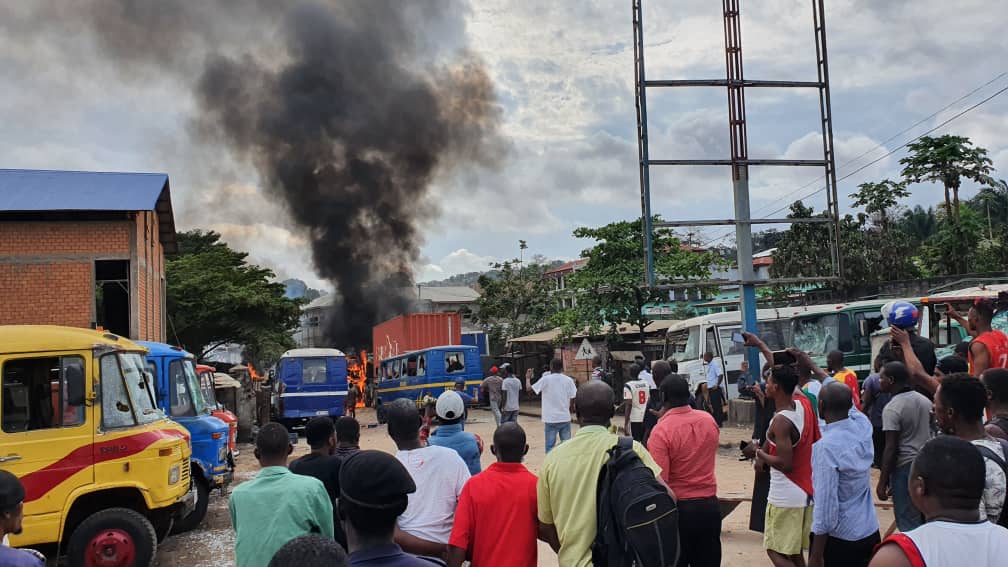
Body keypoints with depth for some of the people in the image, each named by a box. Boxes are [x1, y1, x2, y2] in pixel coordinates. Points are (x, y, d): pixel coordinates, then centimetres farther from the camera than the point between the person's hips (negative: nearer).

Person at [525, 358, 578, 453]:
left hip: (551, 419, -2)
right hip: (565, 418, 2)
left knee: (550, 446, 3)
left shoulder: (546, 379, -6)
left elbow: (529, 388, 2)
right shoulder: (569, 380, 1)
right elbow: (573, 398, 0)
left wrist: (527, 377, 20)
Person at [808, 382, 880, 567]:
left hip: (837, 538, -7)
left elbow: (826, 505, -23)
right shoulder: (863, 425, -4)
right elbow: (845, 402, 18)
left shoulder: (826, 446, -24)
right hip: (870, 532, 7)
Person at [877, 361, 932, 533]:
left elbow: (891, 448, -17)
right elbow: (929, 433, 16)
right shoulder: (925, 401, 7)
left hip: (904, 466, -8)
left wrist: (883, 482, -12)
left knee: (907, 521, 0)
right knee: (924, 516, 18)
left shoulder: (892, 408, -16)